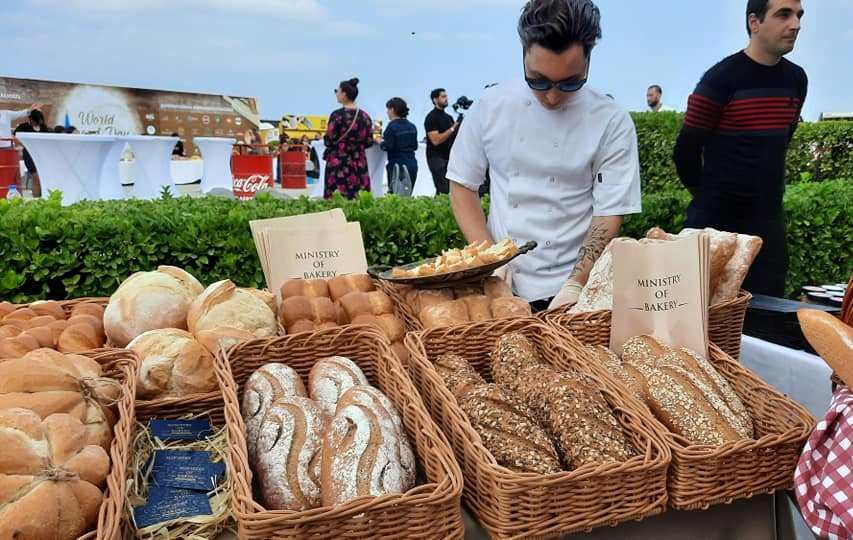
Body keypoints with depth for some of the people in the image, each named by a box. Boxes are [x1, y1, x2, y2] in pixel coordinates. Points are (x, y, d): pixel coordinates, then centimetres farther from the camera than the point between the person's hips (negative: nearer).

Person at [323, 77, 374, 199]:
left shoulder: (337, 115, -10)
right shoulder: (365, 116, 5)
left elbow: (329, 141, -9)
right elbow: (369, 142, 8)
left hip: (339, 163, -5)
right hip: (359, 164, 5)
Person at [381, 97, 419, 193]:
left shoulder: (392, 126, -10)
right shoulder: (412, 126, 10)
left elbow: (388, 147, -14)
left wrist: (380, 142, 3)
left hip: (398, 165, -6)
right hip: (412, 164, 6)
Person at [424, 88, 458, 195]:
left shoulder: (448, 117, 16)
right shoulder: (431, 117, -8)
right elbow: (436, 140, -18)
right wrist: (452, 129, -19)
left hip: (448, 157, 7)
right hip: (436, 158, -7)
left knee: (451, 189, 3)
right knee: (443, 191, -14)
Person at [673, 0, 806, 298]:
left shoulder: (797, 79, 7)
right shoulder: (721, 78, -12)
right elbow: (686, 149, -8)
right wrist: (707, 193, 5)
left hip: (768, 218, 6)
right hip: (716, 218, -5)